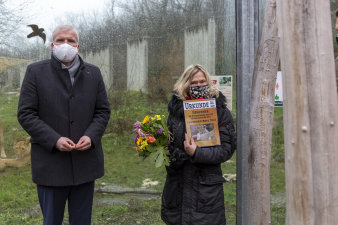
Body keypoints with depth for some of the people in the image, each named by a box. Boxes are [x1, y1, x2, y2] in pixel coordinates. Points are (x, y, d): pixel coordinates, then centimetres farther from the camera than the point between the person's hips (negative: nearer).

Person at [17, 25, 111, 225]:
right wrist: (54, 140, -16)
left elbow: (103, 111, 9)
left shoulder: (93, 73, 9)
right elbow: (26, 114, -5)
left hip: (85, 162, 3)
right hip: (51, 164, -2)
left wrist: (91, 136, -10)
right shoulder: (35, 72, 0)